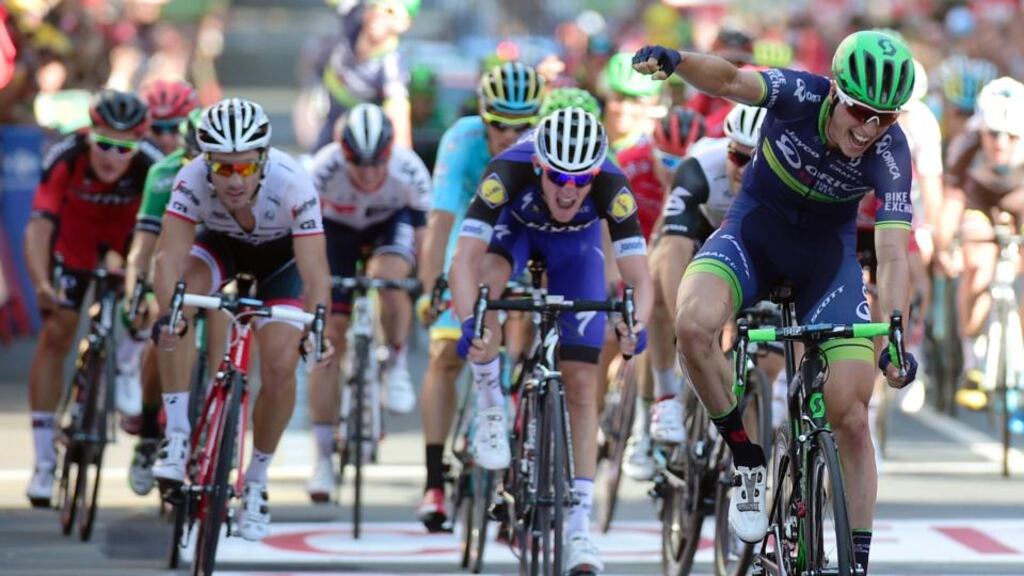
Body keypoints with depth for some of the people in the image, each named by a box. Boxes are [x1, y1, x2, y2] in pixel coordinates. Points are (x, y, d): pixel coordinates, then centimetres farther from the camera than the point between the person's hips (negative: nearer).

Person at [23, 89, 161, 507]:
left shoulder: (152, 167, -35)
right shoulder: (65, 158, -35)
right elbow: (39, 226, -39)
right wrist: (41, 284, -53)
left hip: (129, 243, 1)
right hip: (73, 241, -1)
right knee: (56, 333, -9)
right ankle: (44, 463, -5)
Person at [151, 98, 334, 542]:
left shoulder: (292, 184, -37)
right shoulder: (192, 181, -34)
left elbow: (314, 271, -41)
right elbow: (170, 254, -41)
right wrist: (166, 313, -58)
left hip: (281, 255, -1)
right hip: (220, 244, 1)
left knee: (281, 367, -15)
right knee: (182, 290, -31)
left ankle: (256, 480, 9)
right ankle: (177, 436, -23)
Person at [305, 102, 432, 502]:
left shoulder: (410, 171, -32)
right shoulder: (325, 168, -35)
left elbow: (423, 233, -23)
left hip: (391, 224, 0)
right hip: (337, 229, 0)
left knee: (388, 277, -36)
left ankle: (396, 365, -6)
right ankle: (323, 461, -1)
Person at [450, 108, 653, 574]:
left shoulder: (611, 186, -38)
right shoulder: (508, 172, -41)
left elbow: (639, 278, -38)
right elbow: (464, 259, -46)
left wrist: (636, 325, -59)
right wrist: (468, 323, -62)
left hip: (575, 242, 1)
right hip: (515, 224, -1)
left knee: (581, 384, -7)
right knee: (487, 273, -37)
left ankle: (580, 523, -2)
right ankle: (491, 409, -17)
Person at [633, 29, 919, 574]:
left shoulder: (890, 152, -24)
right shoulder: (799, 95, -25)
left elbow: (892, 254, -29)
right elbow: (730, 82, -41)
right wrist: (674, 61, -62)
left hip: (826, 253, 0)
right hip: (754, 229, 0)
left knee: (850, 415, -11)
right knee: (693, 325, -32)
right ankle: (748, 463, -11)